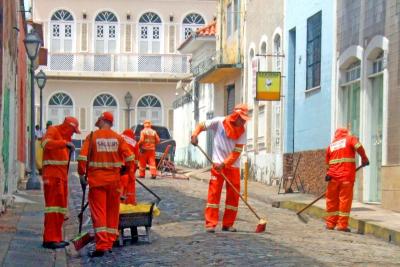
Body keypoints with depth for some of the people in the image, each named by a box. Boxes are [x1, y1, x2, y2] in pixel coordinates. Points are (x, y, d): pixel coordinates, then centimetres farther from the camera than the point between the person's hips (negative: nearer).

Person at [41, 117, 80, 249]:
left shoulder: (65, 136, 21)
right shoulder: (53, 131, -7)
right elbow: (46, 143, -29)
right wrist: (65, 143, -37)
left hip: (62, 175, 10)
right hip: (52, 175, -10)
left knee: (61, 206, 11)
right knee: (53, 205, -11)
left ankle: (56, 238, 17)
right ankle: (49, 239, -11)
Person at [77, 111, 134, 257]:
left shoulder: (92, 137, -4)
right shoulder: (118, 138, 2)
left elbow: (82, 157, -11)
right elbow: (129, 157, -3)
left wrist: (82, 174, 0)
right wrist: (127, 170, 14)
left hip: (96, 180, -3)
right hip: (114, 180, 3)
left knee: (98, 212, -3)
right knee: (112, 212, 14)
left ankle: (101, 246, -12)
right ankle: (110, 243, 21)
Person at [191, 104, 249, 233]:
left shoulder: (242, 131, -2)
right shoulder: (219, 122, -6)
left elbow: (236, 152, -8)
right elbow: (202, 126, 4)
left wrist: (224, 164, -19)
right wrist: (195, 135, -16)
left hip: (233, 165, 3)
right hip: (218, 163, -3)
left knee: (233, 195, 3)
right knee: (214, 193, -6)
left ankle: (228, 224, 12)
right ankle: (210, 223, -5)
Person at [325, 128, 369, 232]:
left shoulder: (331, 145, 18)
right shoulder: (350, 139, 6)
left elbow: (328, 162, 15)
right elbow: (359, 147, -14)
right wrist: (364, 159, -2)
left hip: (333, 176, 4)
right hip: (347, 176, -4)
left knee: (332, 200, 12)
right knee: (345, 199, -1)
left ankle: (330, 223, 15)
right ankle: (342, 224, -3)